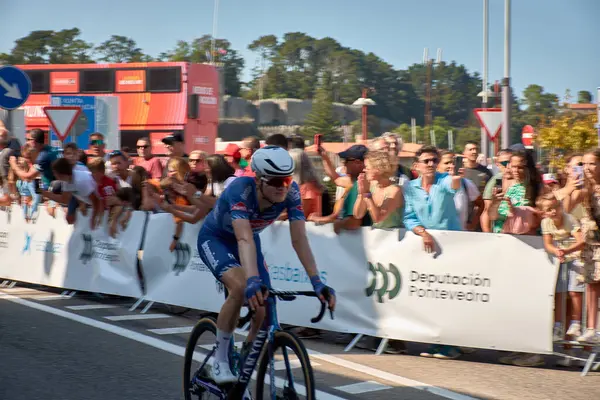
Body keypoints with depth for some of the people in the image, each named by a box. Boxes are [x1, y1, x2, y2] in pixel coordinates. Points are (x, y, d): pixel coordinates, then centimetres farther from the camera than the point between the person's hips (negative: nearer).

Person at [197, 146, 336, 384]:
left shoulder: (291, 192, -26)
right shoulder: (240, 190, -39)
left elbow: (299, 239, -29)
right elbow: (245, 239, -51)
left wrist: (317, 282, -40)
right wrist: (253, 281, -65)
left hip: (247, 240, 5)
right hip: (214, 239, -5)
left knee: (264, 313, -7)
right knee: (240, 288, -33)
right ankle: (220, 361, -17)